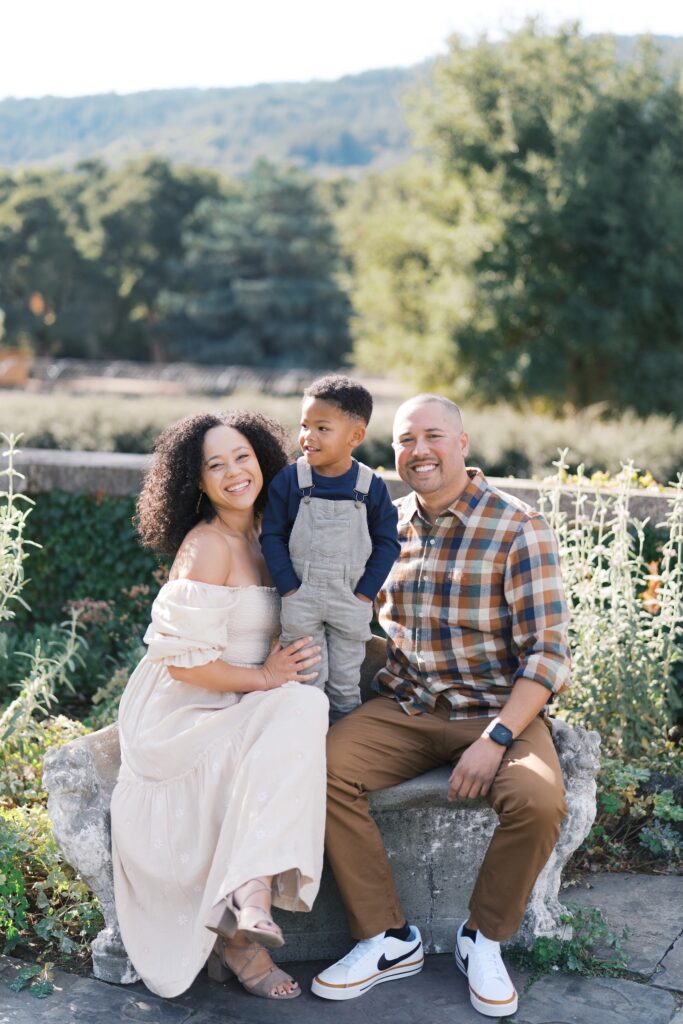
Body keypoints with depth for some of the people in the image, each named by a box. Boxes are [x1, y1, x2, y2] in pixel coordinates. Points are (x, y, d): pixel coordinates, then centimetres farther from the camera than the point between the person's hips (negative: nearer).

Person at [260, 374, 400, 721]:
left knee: (345, 684, 12)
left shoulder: (372, 487, -7)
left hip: (350, 604, 1)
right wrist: (289, 589, -10)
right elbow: (272, 536, -5)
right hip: (301, 601, 0)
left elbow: (386, 543, -1)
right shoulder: (288, 480, -9)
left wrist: (365, 594, -7)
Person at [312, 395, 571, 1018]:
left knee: (538, 799, -31)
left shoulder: (519, 529, -9)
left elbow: (548, 653, -13)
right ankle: (389, 940, -6)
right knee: (325, 766, -22)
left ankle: (484, 939, -2)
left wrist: (495, 738, -23)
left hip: (498, 711, -4)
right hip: (403, 709, 4)